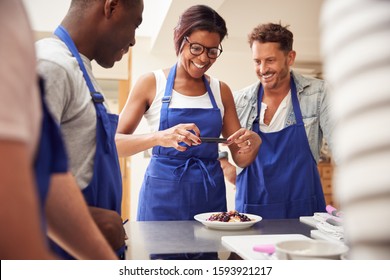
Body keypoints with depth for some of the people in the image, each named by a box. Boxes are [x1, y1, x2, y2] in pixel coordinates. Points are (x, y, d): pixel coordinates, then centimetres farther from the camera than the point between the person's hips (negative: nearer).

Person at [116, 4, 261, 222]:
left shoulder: (221, 91, 5)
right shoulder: (152, 83, -3)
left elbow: (241, 159, 8)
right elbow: (115, 143, -11)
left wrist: (253, 143, -15)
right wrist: (158, 137, -28)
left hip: (210, 196, 3)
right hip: (163, 196, -2)